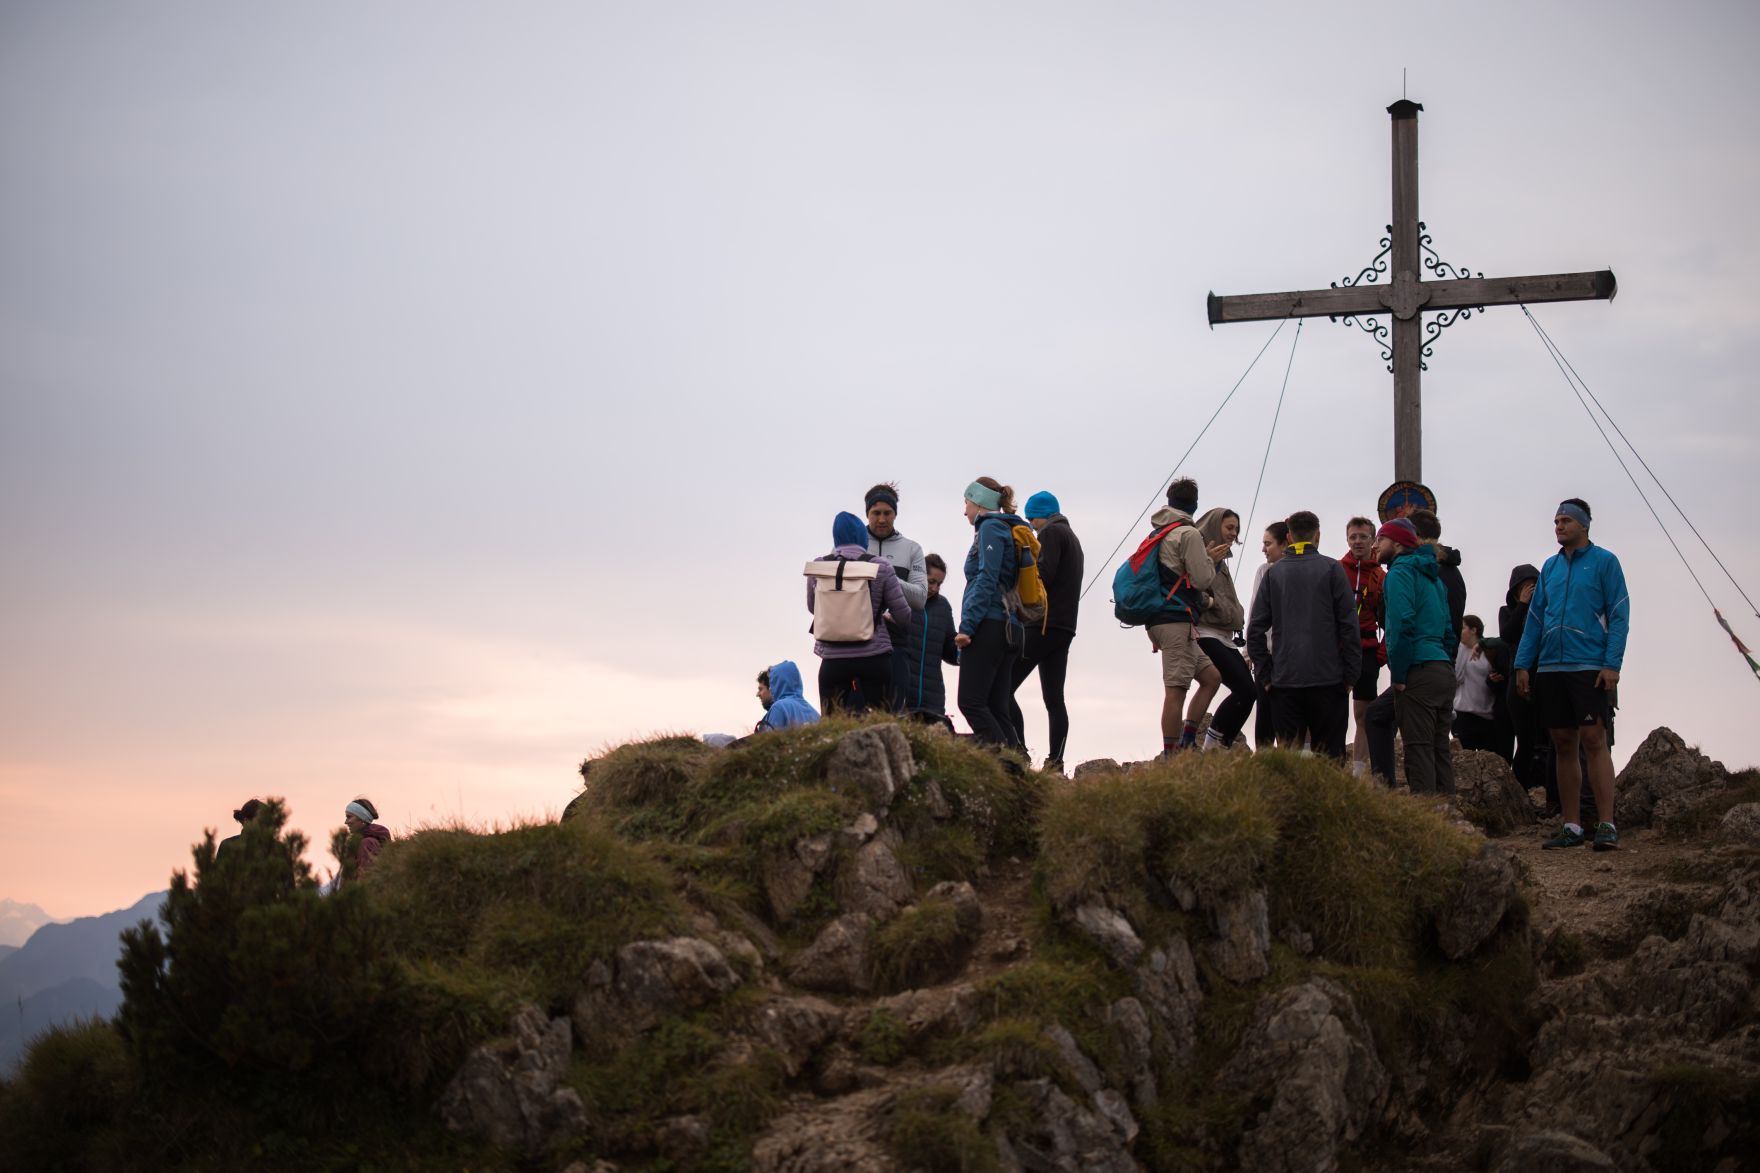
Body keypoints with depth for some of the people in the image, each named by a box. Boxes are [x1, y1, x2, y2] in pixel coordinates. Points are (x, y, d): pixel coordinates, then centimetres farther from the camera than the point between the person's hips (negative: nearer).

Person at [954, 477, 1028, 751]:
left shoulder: (990, 527, -3)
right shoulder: (1008, 530, 24)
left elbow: (986, 580, -14)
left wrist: (967, 626, -18)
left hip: (989, 625, -9)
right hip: (1009, 629, 9)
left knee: (971, 702, -13)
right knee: (995, 708, 6)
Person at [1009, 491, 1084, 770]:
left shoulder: (1050, 532, -4)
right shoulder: (1072, 537, 25)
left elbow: (1044, 574, -16)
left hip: (1044, 624, -10)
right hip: (1065, 627, 10)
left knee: (1004, 689, -11)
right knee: (1054, 698, 5)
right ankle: (1055, 762, -3)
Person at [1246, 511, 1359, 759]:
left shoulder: (1273, 573, 9)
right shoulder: (1331, 569, 1)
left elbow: (1255, 630, 6)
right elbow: (1349, 625, -4)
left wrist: (1266, 676, 11)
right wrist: (1351, 675, 2)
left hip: (1284, 681, 2)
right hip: (1327, 678, -2)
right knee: (1329, 757, -1)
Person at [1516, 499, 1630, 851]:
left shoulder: (1604, 562, 0)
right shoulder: (1550, 567, 15)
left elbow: (1619, 616, -5)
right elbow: (1535, 618, 16)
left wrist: (1612, 664, -14)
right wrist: (1523, 664, 8)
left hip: (1590, 668, -5)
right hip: (1551, 669, 6)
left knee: (1594, 740, -12)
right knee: (1564, 746, 6)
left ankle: (1606, 825, -12)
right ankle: (1571, 827, 10)